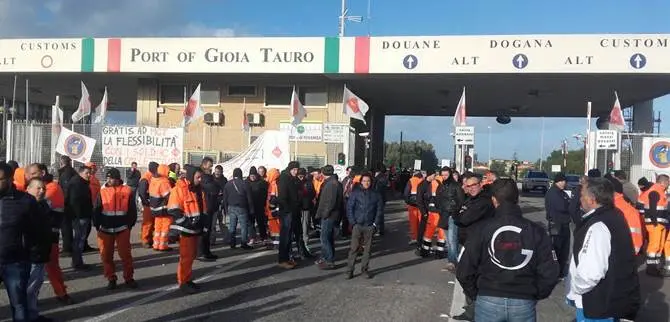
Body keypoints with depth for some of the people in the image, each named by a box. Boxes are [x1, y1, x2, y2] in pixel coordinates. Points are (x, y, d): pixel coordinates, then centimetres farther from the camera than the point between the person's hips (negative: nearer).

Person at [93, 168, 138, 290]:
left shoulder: (127, 191, -3)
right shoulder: (102, 192, 2)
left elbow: (132, 210, 2)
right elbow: (96, 210, 6)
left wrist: (129, 225, 2)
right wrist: (97, 225, 2)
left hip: (122, 229, -2)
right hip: (105, 230, 2)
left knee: (126, 254, 2)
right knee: (106, 256, 7)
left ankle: (128, 278, 16)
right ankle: (111, 279, 21)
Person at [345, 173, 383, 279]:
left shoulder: (376, 194, 6)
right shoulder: (355, 193, 1)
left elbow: (380, 209, 8)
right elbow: (349, 207, 1)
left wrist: (375, 224, 1)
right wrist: (353, 222, -7)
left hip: (370, 226, 2)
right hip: (357, 225, -2)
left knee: (367, 248, 7)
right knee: (354, 248, -3)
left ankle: (365, 269, 17)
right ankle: (349, 270, 2)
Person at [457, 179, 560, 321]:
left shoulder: (482, 230, -6)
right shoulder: (536, 231, -1)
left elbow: (464, 271, -7)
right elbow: (550, 273, -5)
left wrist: (475, 294, 8)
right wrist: (535, 295, 11)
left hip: (488, 302, -1)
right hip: (524, 304, 1)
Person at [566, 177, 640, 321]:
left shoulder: (598, 226, -26)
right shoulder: (614, 216, 6)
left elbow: (591, 273, -34)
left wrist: (573, 290, -16)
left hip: (599, 305, -9)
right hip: (615, 298, 9)